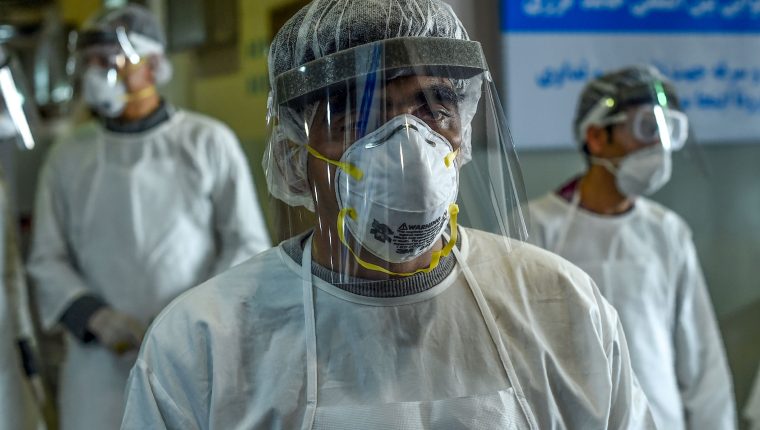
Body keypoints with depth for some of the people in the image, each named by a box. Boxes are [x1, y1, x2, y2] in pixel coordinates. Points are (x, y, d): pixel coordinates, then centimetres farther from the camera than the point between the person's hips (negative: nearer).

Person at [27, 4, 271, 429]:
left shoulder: (208, 142, 0)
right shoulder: (68, 157, 6)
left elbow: (248, 246, -2)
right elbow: (48, 261, 6)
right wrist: (98, 318, -13)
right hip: (103, 361, 2)